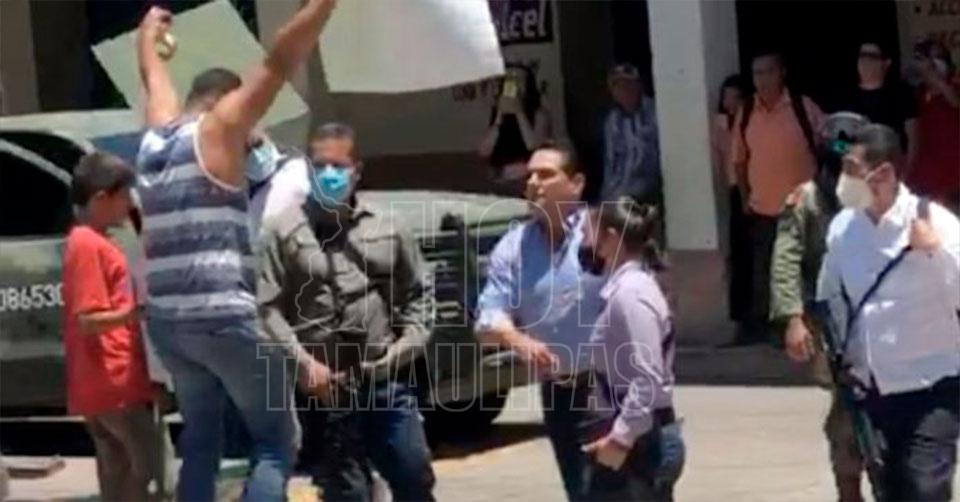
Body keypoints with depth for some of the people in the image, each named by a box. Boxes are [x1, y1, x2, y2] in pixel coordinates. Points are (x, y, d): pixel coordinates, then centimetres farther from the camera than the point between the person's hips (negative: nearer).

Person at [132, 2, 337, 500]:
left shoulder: (156, 135, 15)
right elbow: (278, 61, -11)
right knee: (274, 444, -1)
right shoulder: (218, 128, -2)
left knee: (200, 442, 16)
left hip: (166, 322, 7)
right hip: (224, 319, -7)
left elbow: (155, 77, 36)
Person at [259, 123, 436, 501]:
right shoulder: (282, 232, 0)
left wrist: (410, 342, 1)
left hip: (386, 379, 3)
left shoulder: (386, 230, 12)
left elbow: (418, 293, 18)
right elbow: (266, 308, -6)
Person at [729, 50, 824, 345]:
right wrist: (745, 196, 9)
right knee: (762, 272, 9)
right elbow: (739, 159, 12)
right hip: (762, 208, 3)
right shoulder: (746, 113, 1)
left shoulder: (804, 108, -9)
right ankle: (757, 327, 18)